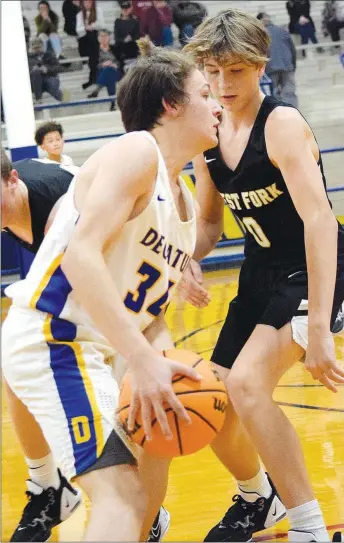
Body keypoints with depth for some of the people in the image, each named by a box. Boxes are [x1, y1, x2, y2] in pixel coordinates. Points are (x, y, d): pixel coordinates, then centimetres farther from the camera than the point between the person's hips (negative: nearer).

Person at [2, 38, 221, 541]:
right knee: (122, 492, -19)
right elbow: (81, 254, -25)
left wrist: (160, 359, -8)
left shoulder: (183, 200, 16)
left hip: (95, 349, 10)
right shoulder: (137, 153, -12)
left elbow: (151, 303, 14)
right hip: (50, 341, -10)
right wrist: (142, 358, -30)